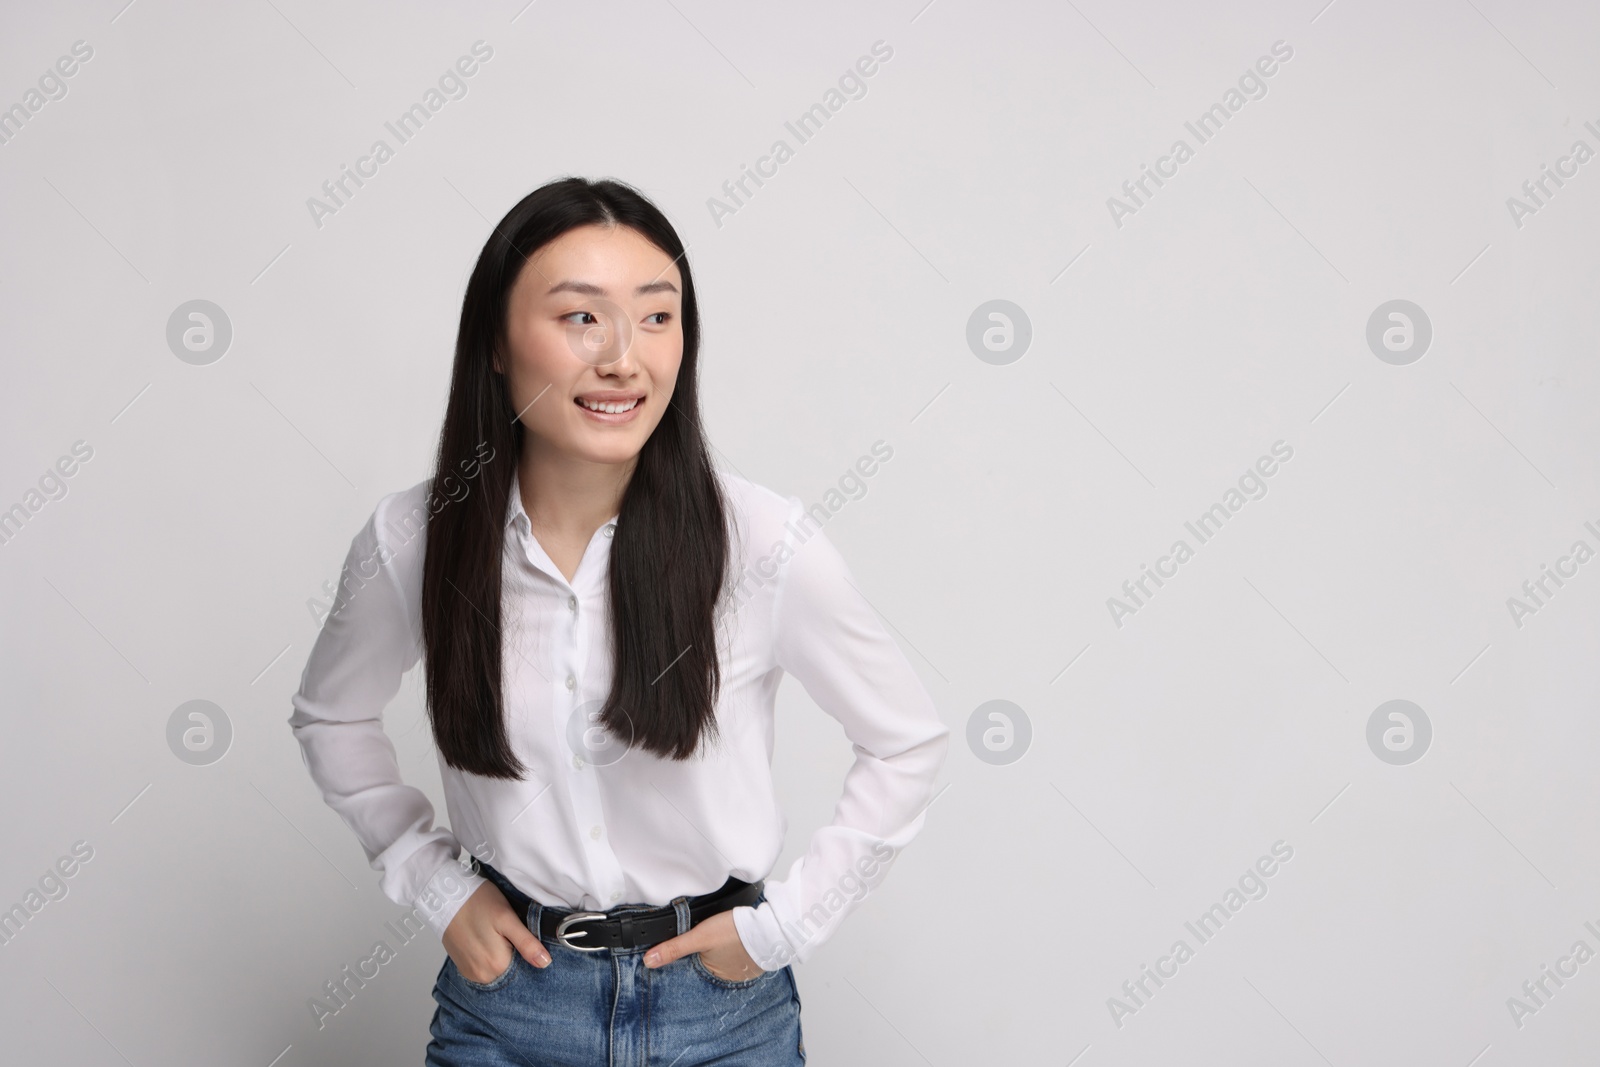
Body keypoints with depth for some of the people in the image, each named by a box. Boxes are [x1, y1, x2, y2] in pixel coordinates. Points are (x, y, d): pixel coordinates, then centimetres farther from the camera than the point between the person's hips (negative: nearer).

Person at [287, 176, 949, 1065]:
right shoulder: (411, 543, -13)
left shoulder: (767, 543, -18)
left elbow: (908, 741, -4)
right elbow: (332, 717, 8)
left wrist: (788, 925, -6)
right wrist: (433, 882, 0)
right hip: (507, 995, 1)